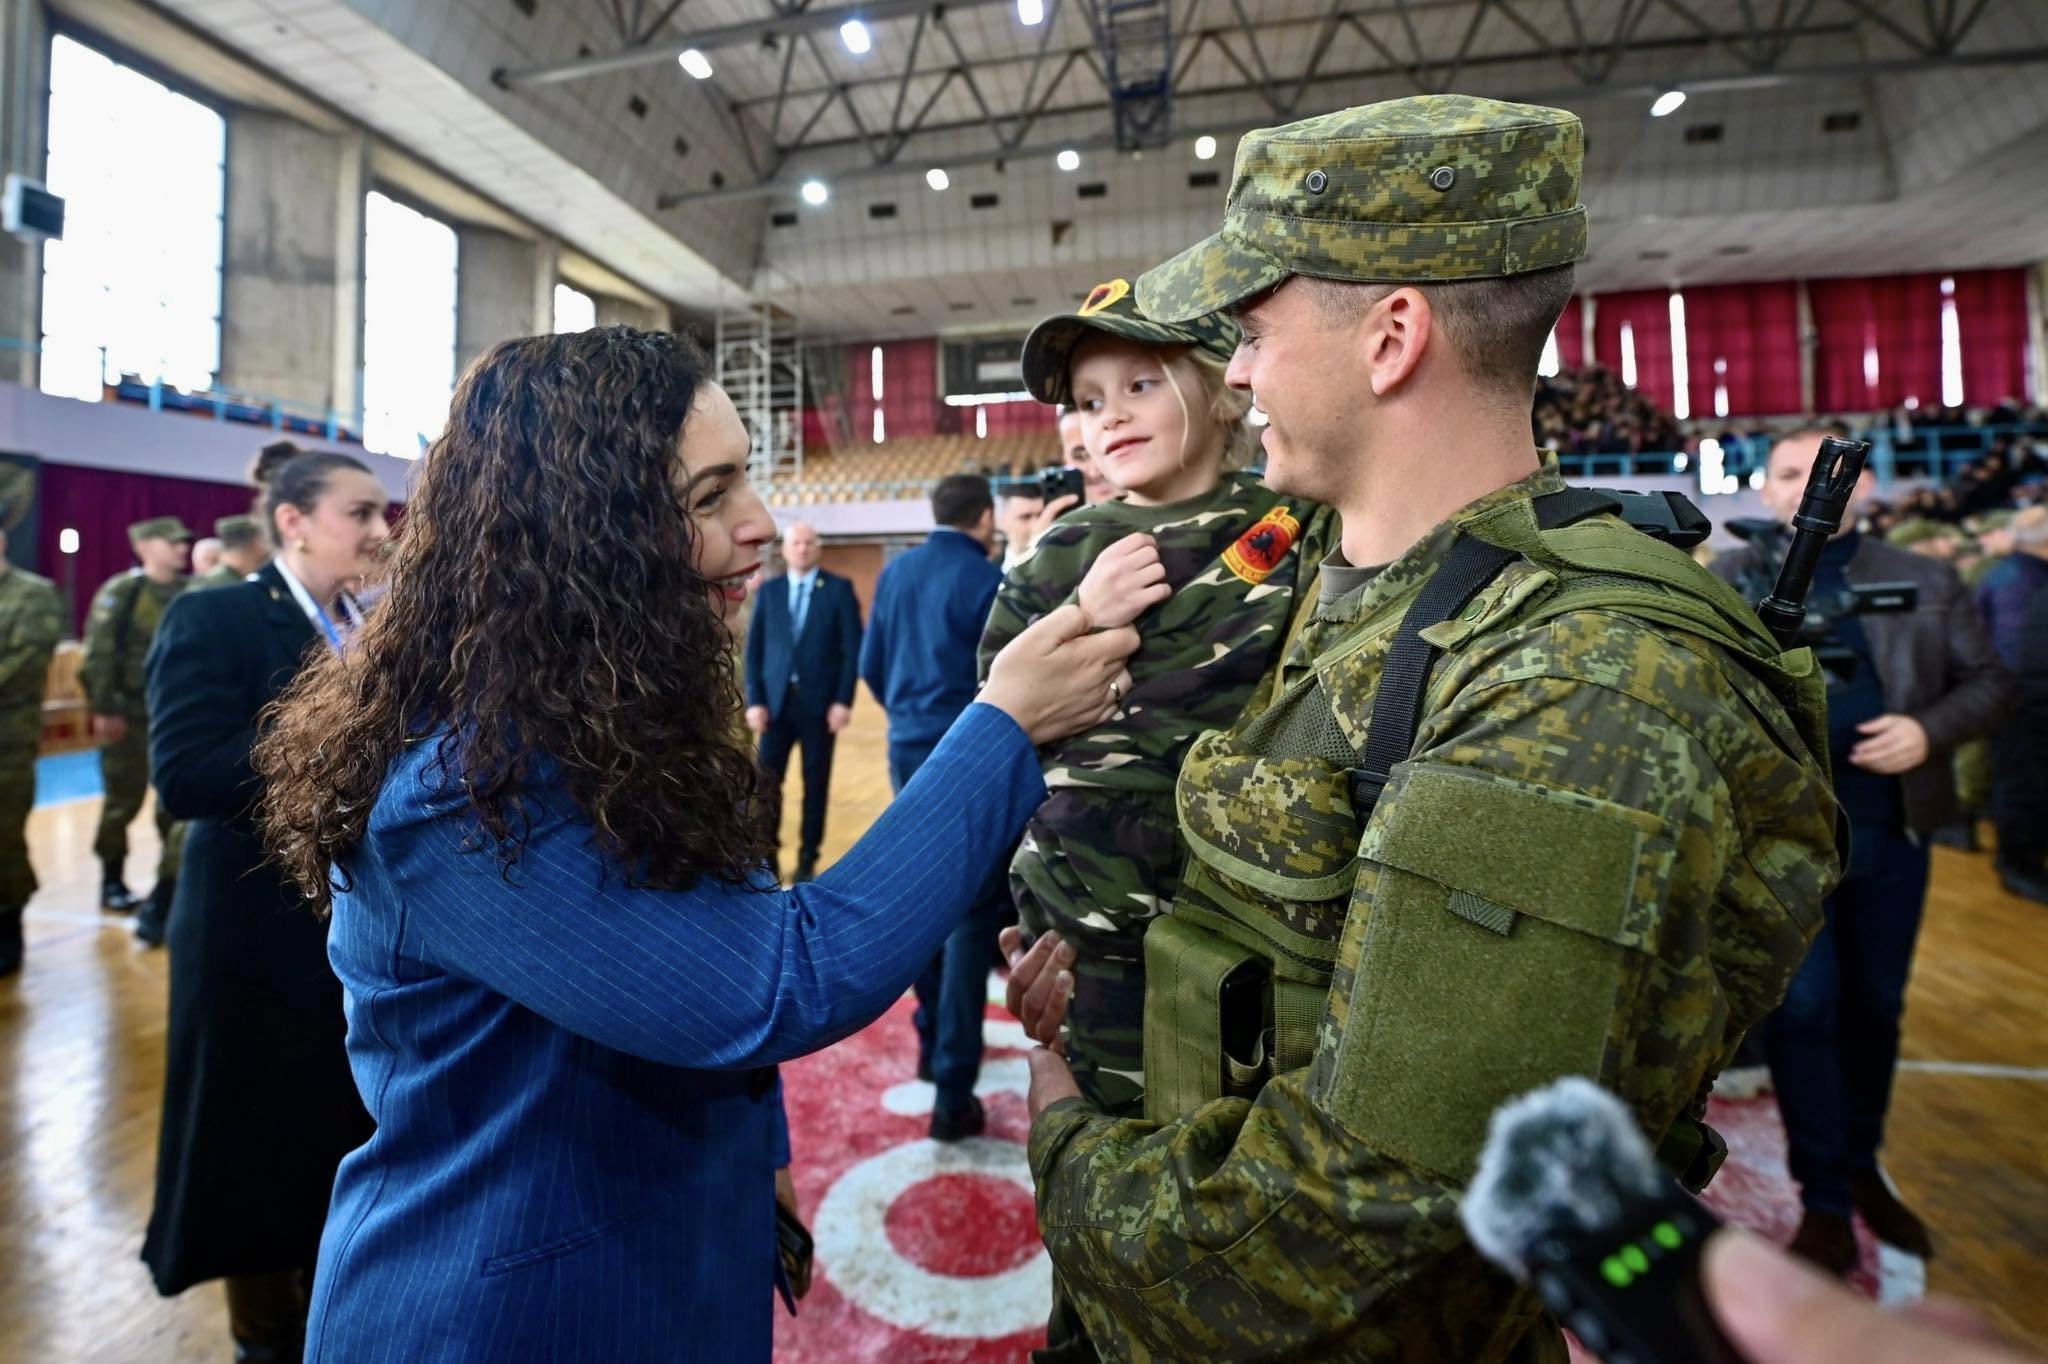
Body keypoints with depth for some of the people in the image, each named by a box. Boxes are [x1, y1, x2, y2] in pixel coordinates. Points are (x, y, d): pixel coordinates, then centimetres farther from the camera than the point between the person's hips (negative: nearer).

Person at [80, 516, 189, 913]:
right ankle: (112, 881, 23)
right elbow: (98, 654, -10)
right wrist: (103, 709, -14)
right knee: (124, 799, 7)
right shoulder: (120, 592, -7)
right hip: (130, 711, -3)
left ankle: (171, 878, 16)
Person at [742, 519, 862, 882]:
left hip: (820, 701, -2)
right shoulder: (769, 591, 8)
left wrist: (843, 700, -10)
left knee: (816, 783, 6)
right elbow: (754, 649, 6)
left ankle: (807, 860, 18)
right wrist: (754, 700, -3)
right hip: (776, 700, 2)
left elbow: (852, 648, -3)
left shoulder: (839, 589, 0)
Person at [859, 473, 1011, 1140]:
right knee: (972, 915, -1)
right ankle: (954, 1092, 3)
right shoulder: (989, 582, -12)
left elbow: (870, 667, 12)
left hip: (908, 751, 7)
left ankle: (932, 1044, 32)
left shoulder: (895, 572, 6)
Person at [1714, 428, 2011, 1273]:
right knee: (1802, 1007, 0)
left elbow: (1989, 682, 9)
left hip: (1890, 825, 3)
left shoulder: (1928, 582, 7)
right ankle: (1825, 1202, 15)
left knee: (1876, 1006, 16)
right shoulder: (1732, 580, 0)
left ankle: (1863, 1168, 36)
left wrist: (1931, 730, -10)